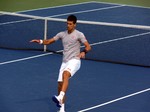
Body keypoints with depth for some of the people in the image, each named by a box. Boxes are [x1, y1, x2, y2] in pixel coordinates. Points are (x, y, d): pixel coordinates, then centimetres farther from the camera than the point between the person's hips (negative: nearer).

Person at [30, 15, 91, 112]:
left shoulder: (79, 34, -2)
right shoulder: (62, 34, 12)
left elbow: (88, 47, -5)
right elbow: (49, 41, 13)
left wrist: (84, 52, -26)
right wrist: (40, 41, -7)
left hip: (74, 61, -6)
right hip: (65, 62, 6)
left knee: (65, 74, -35)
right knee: (60, 84, 0)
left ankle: (60, 97, -47)